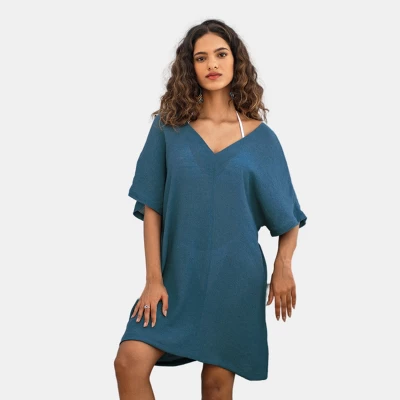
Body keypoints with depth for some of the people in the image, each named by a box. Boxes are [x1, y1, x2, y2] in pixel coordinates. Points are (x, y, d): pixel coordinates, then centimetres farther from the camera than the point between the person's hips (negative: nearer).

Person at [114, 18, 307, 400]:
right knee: (130, 362, -13)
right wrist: (154, 278, -7)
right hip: (178, 274, 0)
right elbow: (151, 208, -1)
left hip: (236, 277, 0)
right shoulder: (168, 127, 0)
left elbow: (288, 213, 5)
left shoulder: (260, 136, 2)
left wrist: (283, 266, -10)